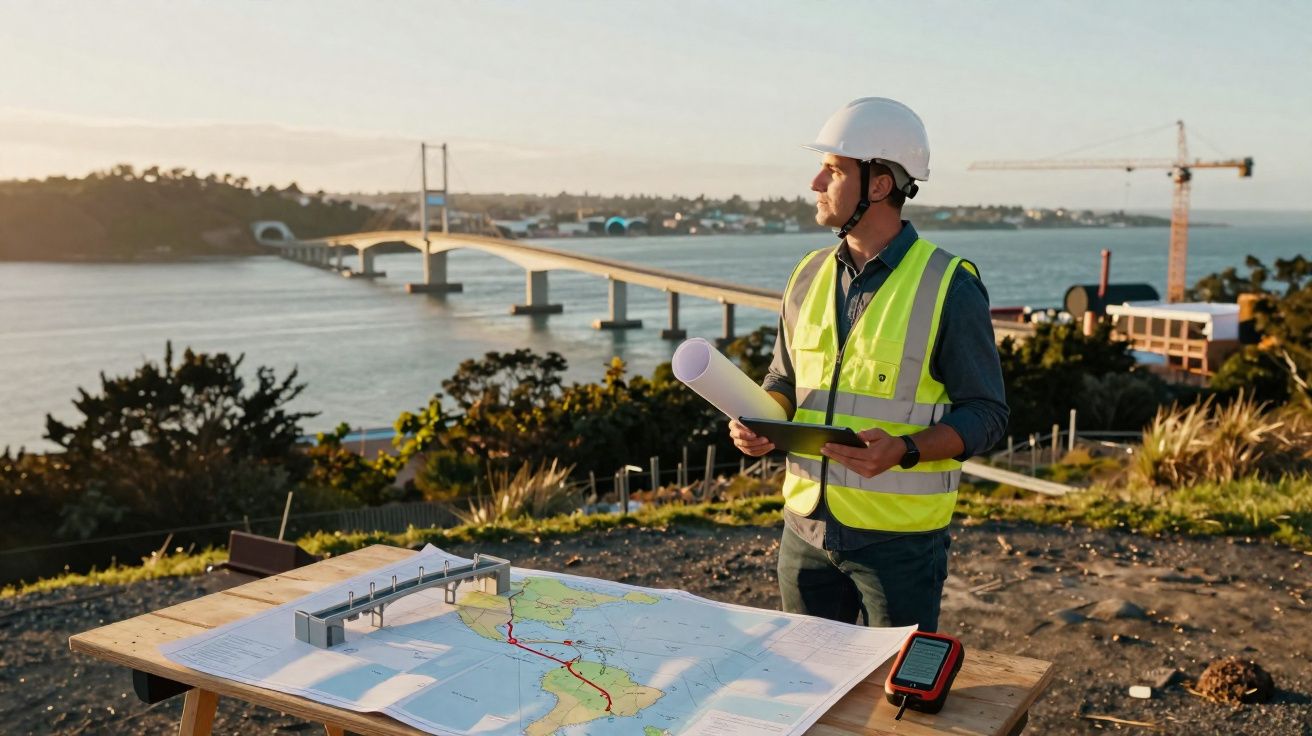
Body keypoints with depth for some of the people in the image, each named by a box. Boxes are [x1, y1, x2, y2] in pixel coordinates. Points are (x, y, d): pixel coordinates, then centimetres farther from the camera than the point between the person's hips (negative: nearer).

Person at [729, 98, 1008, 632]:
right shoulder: (810, 275, 6)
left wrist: (904, 450, -24)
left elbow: (985, 412, -8)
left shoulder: (949, 286, -10)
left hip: (899, 535, -5)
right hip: (806, 526, 5)